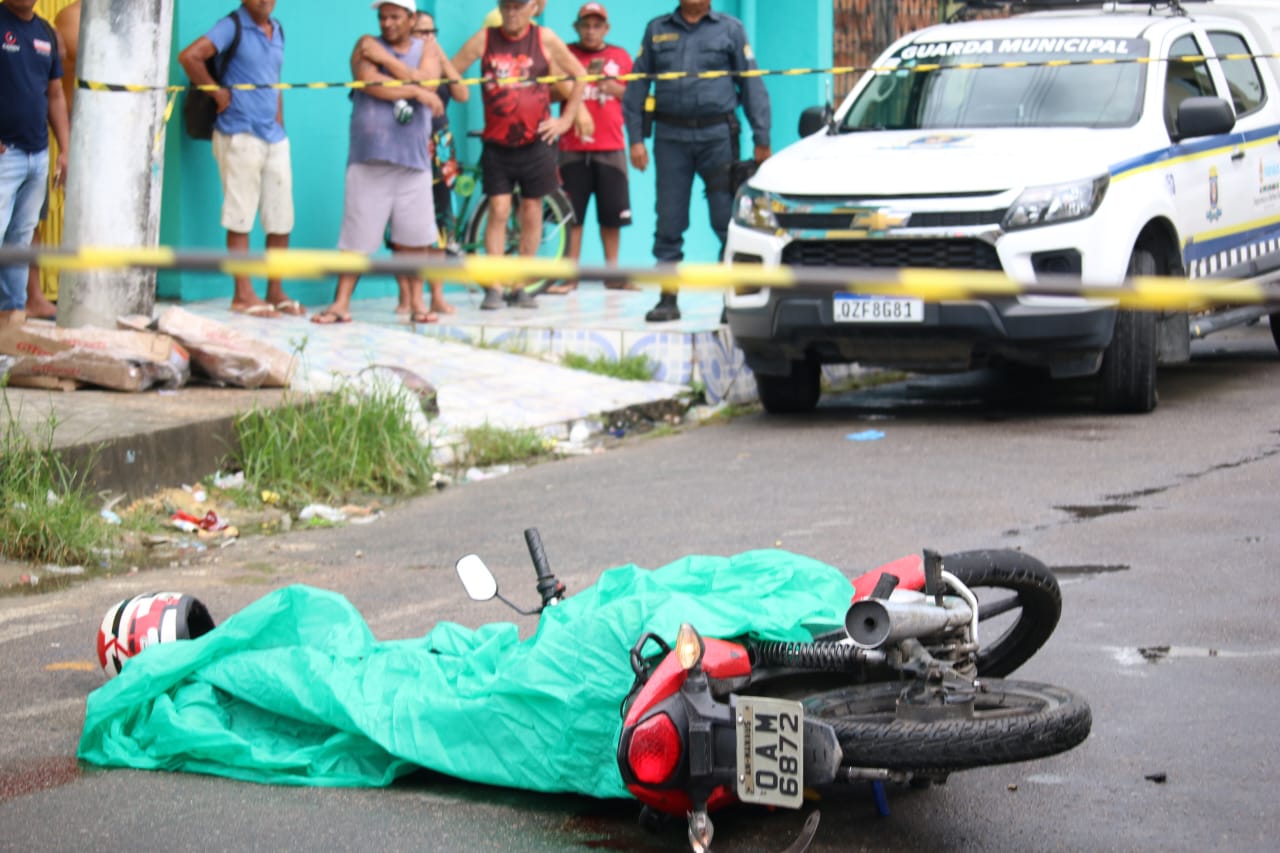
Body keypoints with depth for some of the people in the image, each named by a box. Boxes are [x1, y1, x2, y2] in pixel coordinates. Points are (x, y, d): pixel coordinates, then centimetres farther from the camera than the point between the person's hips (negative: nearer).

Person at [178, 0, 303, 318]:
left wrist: (279, 124, 14)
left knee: (282, 220, 9)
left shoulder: (277, 31, 14)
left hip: (274, 137, 7)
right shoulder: (233, 26, -8)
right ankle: (243, 295, 4)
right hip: (240, 134, -7)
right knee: (241, 218, -1)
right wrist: (219, 94, -13)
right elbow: (189, 56, -19)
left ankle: (275, 292, 19)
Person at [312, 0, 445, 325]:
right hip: (369, 156, -2)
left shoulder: (427, 51, 13)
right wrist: (417, 92, -7)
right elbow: (371, 83, -12)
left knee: (413, 237, 1)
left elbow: (426, 81, -8)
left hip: (413, 158, 2)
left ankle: (417, 303, 11)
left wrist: (387, 59, -10)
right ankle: (341, 304, 0)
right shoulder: (367, 45, 6)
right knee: (356, 237, -4)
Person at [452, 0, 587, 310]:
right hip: (497, 144, 0)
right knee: (498, 212, -6)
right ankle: (493, 288, -4)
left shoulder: (544, 39, 0)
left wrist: (566, 119, 4)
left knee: (531, 214, 5)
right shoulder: (484, 39, 0)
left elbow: (579, 75, 8)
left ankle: (520, 286, 14)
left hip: (535, 142, 0)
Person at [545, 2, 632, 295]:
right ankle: (570, 274, 3)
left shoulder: (620, 57, 11)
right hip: (573, 147, -1)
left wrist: (612, 87, -8)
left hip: (610, 148, 1)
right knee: (571, 212, -2)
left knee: (612, 213, 2)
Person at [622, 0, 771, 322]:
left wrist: (761, 138, -1)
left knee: (727, 220, -4)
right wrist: (635, 138, 5)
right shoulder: (657, 29, 13)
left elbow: (751, 84, 6)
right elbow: (638, 84, 14)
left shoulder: (730, 29, 8)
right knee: (669, 222, 2)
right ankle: (668, 299, 9)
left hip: (718, 137, -2)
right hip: (671, 138, 2)